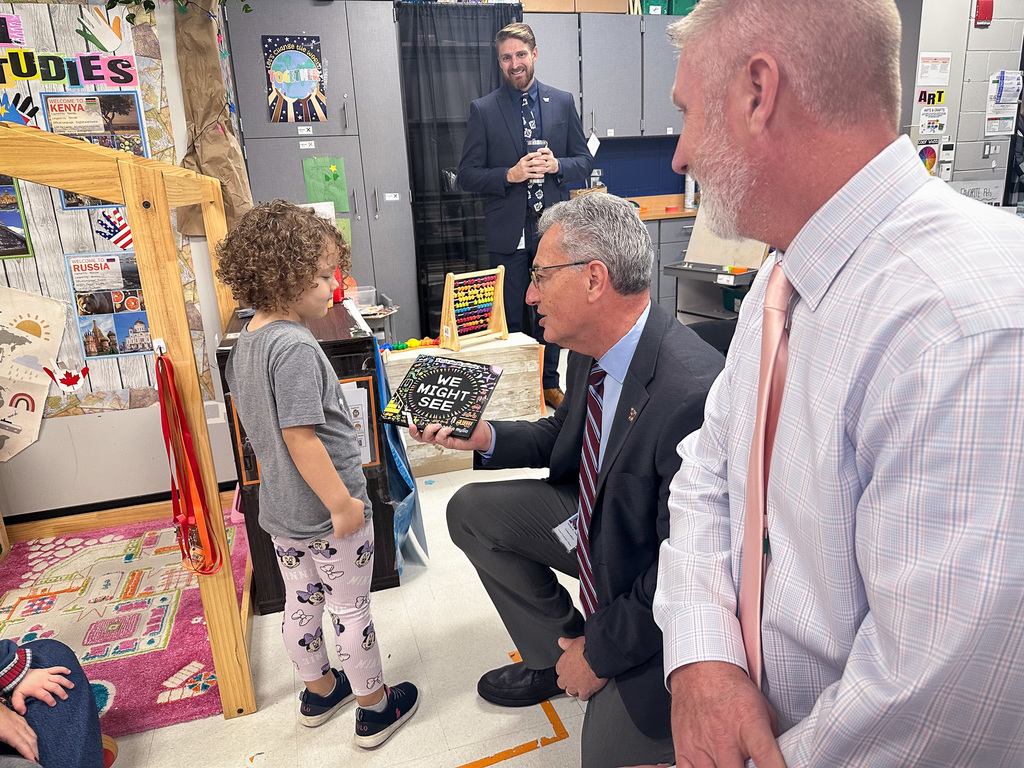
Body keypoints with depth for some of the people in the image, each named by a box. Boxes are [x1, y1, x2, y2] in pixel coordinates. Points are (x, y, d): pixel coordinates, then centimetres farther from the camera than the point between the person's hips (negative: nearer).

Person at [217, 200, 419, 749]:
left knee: (301, 602, 23)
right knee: (350, 610, 9)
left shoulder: (244, 344, 4)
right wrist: (342, 503, -21)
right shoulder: (295, 347, -26)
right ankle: (375, 709, 29)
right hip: (328, 513, -8)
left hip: (280, 510, 8)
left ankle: (318, 691, 44)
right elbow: (300, 438, -28)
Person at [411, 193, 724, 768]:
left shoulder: (695, 393, -36)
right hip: (597, 523, 8)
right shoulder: (592, 350, -9)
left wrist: (601, 651, -16)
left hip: (659, 610, -7)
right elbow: (564, 436, 10)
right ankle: (557, 656, 20)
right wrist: (484, 438, -7)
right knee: (472, 511, 8)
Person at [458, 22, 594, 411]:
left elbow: (584, 160, 9)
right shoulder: (483, 109, 0)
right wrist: (510, 175, -18)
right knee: (508, 316, 6)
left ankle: (549, 383, 29)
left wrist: (556, 166, -11)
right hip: (508, 231, -2)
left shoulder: (563, 102, 7)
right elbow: (468, 175, -2)